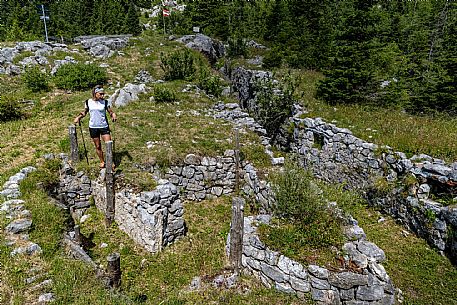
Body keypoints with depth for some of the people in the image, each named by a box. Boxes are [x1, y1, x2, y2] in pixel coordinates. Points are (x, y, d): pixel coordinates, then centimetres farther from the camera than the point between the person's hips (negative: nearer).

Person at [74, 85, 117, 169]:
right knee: (98, 146, 9)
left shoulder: (105, 102, -3)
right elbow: (84, 112, 14)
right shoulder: (88, 102, 0)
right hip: (93, 127, 1)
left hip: (104, 126, -1)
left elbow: (110, 112, 0)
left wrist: (113, 115, -21)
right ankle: (102, 162, 26)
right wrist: (78, 117, -1)